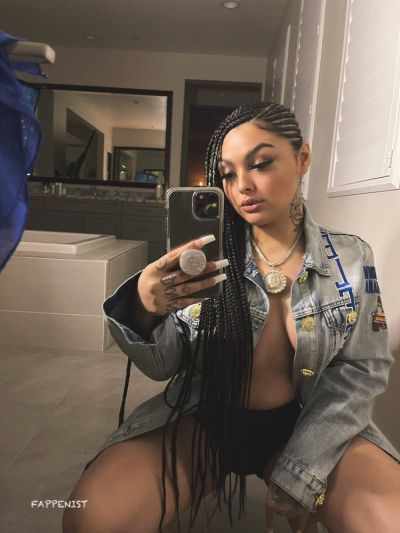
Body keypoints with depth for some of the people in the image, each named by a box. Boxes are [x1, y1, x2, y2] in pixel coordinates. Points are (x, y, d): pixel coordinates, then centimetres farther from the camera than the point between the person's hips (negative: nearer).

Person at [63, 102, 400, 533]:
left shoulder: (351, 258, -4)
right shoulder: (206, 256, -8)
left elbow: (362, 369, -1)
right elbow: (161, 365, -8)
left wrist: (299, 474, -9)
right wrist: (145, 308, -32)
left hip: (305, 424, 2)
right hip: (205, 418, -1)